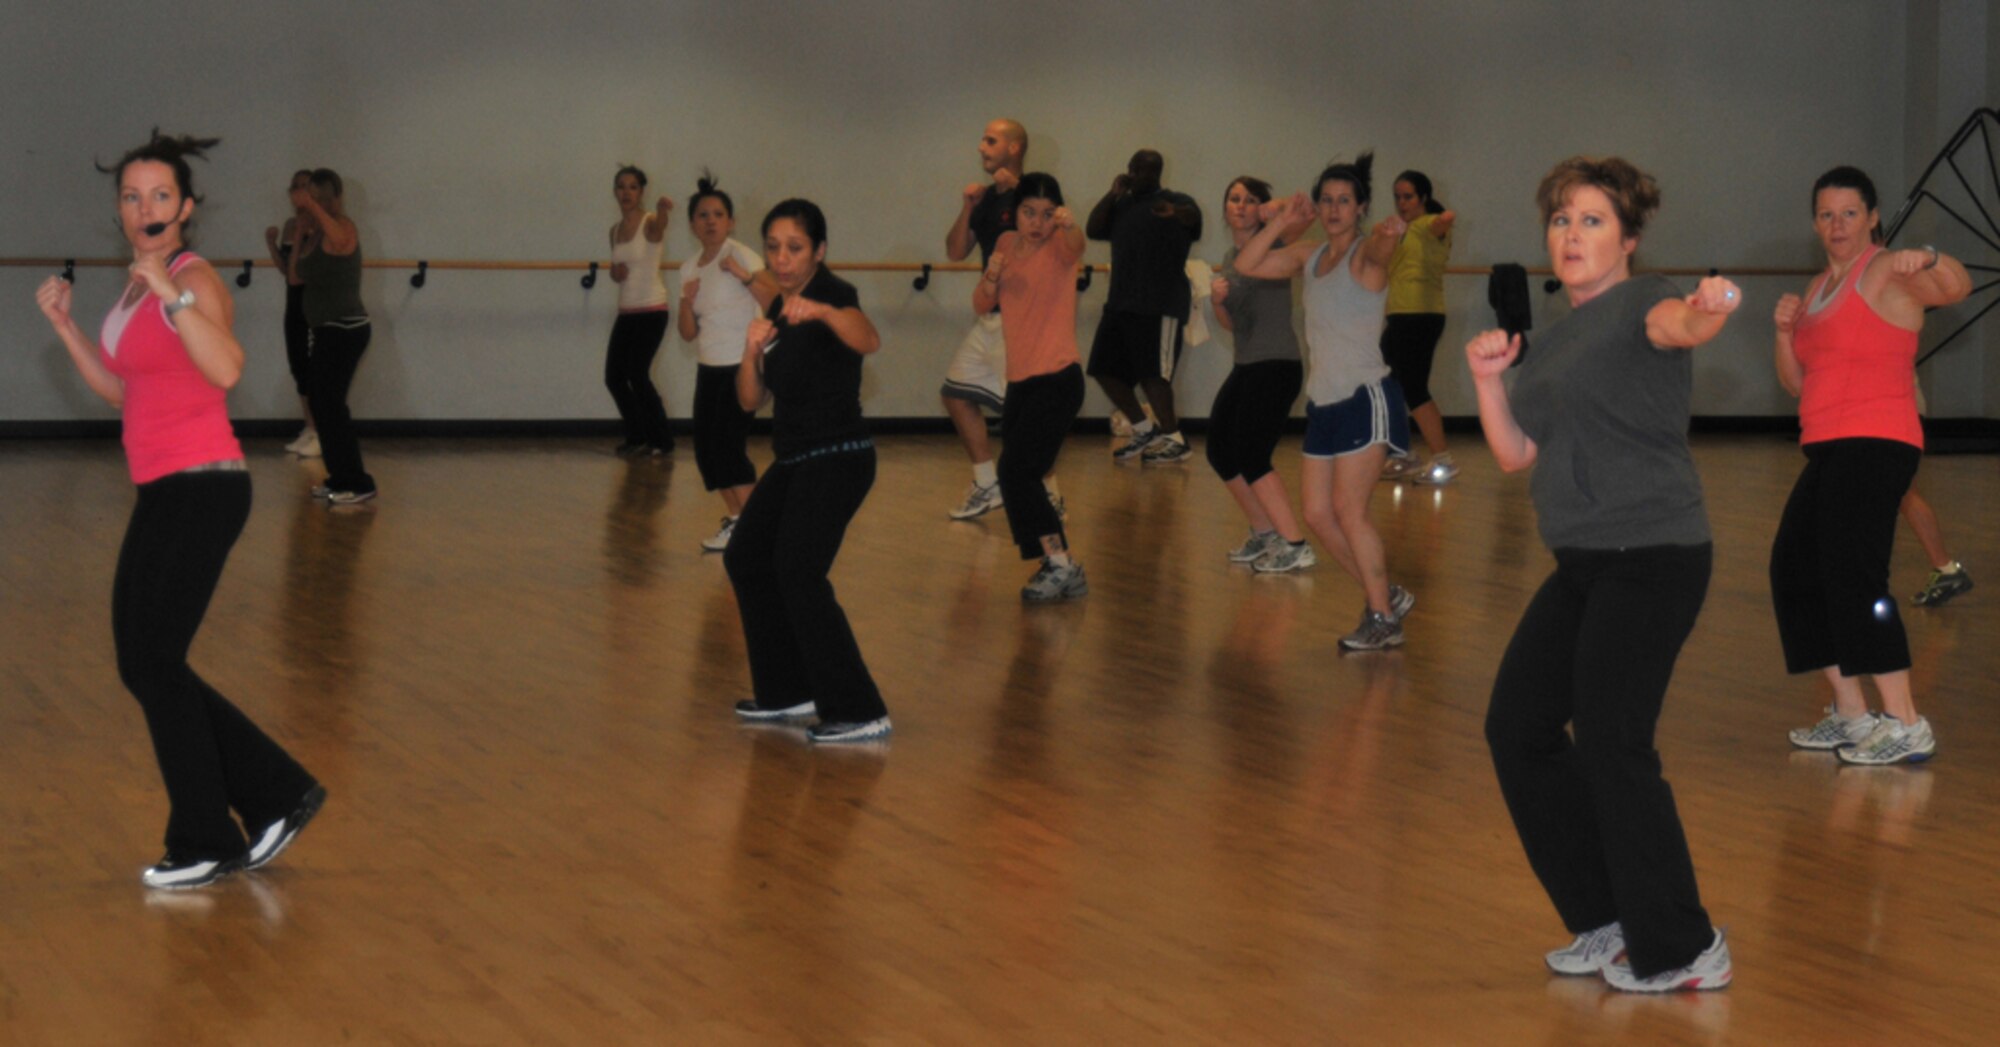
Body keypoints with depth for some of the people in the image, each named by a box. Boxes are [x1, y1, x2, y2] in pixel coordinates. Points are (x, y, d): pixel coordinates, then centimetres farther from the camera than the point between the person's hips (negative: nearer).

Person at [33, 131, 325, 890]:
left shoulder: (193, 279, -12)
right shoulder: (140, 288, 15)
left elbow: (225, 370, -29)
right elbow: (119, 392, 20)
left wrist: (171, 294, -34)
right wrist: (63, 324, 14)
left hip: (202, 488, -9)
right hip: (162, 492, 9)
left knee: (154, 663, -4)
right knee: (142, 665, 10)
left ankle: (205, 846, 8)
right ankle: (277, 796, 18)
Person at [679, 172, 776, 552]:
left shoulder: (740, 255, -11)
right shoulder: (690, 268, 9)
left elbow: (776, 302, -23)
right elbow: (688, 333, 10)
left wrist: (744, 276, -34)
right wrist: (687, 301, -7)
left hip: (741, 366, -7)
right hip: (709, 368, 7)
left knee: (728, 446, -13)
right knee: (706, 450, 7)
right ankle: (735, 519, 22)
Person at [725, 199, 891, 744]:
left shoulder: (833, 294, -14)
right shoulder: (776, 311, 11)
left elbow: (868, 340, -37)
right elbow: (751, 399, 7)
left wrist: (820, 311, -53)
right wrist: (752, 349, -11)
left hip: (838, 458, -10)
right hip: (795, 459, 10)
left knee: (799, 572, -21)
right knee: (745, 557, 19)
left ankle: (860, 712, -20)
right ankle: (787, 693, 31)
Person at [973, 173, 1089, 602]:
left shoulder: (1059, 247, -8)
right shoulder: (1007, 244, 9)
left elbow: (1076, 244, -33)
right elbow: (981, 307, 10)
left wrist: (1070, 226, -56)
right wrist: (991, 276, -11)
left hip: (1058, 378, -8)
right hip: (1020, 380, 8)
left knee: (1015, 472, -17)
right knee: (1019, 477, 11)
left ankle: (1060, 564, -13)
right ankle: (1061, 569, 21)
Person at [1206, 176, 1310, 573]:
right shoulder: (1230, 257, 15)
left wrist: (1279, 218, -44)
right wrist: (1217, 300, -1)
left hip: (1276, 365, -9)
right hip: (1246, 367, 9)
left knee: (1251, 457, -14)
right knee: (1220, 452, 13)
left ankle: (1295, 545, -11)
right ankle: (1264, 534, 26)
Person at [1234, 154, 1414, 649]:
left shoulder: (1365, 253, -9)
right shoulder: (1308, 256, 11)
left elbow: (1380, 248, -33)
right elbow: (1247, 265, 7)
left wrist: (1390, 233, -55)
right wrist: (1284, 222, 0)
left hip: (1365, 397, -7)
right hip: (1324, 401, 7)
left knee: (1348, 509, -10)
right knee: (1318, 514, 5)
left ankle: (1384, 618, 1)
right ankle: (1388, 596, 20)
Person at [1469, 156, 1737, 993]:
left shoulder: (1640, 303, -9)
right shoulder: (1556, 340, 16)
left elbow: (1678, 325, -34)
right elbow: (1516, 455, 14)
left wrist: (1709, 309, -56)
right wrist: (1488, 378, 0)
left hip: (1653, 558, -9)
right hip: (1585, 565, 9)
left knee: (1612, 747, -7)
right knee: (1517, 724, 12)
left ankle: (1684, 953, 6)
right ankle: (1610, 921, 22)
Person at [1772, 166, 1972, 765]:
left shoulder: (1886, 275, -5)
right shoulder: (1820, 288, 19)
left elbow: (1958, 289, -25)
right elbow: (1797, 383, 20)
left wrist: (1928, 259, -46)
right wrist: (1785, 330, 2)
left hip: (1876, 446, -9)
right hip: (1829, 450, 9)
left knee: (1853, 576, -18)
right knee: (1793, 572, 11)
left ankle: (1906, 725, -17)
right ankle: (1850, 715, 18)